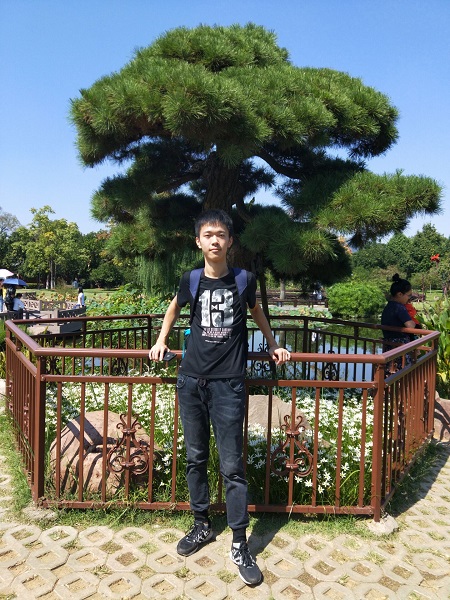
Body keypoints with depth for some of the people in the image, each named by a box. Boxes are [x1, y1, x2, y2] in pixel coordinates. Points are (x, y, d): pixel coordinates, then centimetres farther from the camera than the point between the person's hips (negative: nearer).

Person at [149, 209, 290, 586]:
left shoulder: (244, 280, -2)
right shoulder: (191, 280, 2)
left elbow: (256, 312, 18)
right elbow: (175, 307, 24)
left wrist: (273, 345, 22)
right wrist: (161, 341, 18)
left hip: (228, 384, -2)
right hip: (191, 381, 3)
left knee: (232, 466, 1)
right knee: (195, 458, 14)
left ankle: (240, 544, 15)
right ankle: (202, 525, 33)